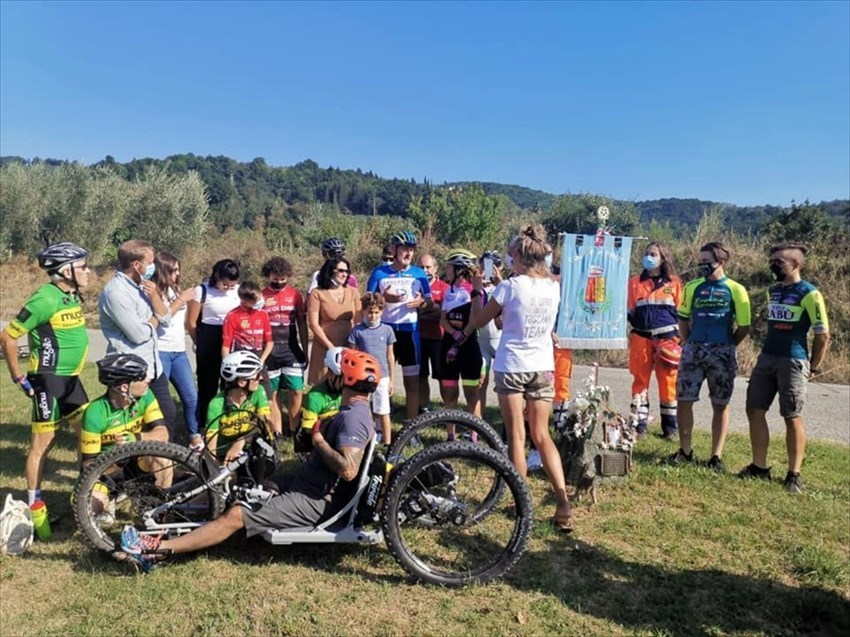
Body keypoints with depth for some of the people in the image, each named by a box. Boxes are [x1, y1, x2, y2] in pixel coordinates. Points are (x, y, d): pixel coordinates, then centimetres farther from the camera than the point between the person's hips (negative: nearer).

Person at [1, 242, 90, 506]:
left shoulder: (72, 296, 6)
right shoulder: (45, 300, -20)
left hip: (70, 377, 8)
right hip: (49, 379, -8)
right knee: (44, 441, 2)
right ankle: (33, 503, 16)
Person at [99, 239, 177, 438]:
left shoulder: (141, 285, 8)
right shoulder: (115, 292, -20)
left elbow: (166, 319, 7)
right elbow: (139, 334, -23)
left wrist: (154, 295, -10)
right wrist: (154, 320, -3)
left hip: (153, 366, 9)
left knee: (169, 413, 17)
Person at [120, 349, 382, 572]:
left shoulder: (353, 417, -22)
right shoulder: (355, 410, 10)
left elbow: (348, 470, -33)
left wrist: (319, 442, -20)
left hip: (315, 502, -10)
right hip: (307, 485, 10)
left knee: (236, 515, -12)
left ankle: (159, 548, -4)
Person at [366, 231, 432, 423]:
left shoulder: (419, 273, 6)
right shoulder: (379, 272, 1)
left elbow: (429, 301, 8)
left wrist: (422, 301, -16)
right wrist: (384, 299, -20)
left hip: (410, 331, 1)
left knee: (412, 382, 3)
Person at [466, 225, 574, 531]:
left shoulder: (510, 286, -12)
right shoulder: (553, 288, 3)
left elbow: (479, 320, -1)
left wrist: (477, 289, 14)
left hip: (511, 367, -4)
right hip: (543, 367, 5)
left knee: (516, 436, 6)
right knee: (542, 436, 12)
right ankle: (563, 503, 3)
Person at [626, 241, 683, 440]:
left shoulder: (674, 282, 6)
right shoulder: (635, 282, 10)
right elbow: (629, 311, 13)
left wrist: (679, 338, 0)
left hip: (667, 337, -1)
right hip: (641, 336, 2)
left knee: (668, 381, 1)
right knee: (640, 379, 3)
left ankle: (670, 427, 11)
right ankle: (639, 423, 10)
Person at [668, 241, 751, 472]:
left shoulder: (735, 290, -2)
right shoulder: (693, 287, 6)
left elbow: (744, 327, 1)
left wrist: (726, 348, 1)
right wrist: (689, 344, 7)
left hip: (721, 354, -2)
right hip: (693, 351, 3)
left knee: (720, 405, 6)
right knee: (683, 400, 2)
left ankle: (716, 456, 16)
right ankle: (685, 450, 17)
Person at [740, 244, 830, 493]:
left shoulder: (809, 294, -10)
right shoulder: (772, 291, 12)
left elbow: (823, 334, -9)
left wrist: (813, 368, -6)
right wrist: (768, 352, 15)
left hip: (793, 362, -7)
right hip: (766, 359, 7)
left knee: (792, 418, 0)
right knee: (755, 411, 6)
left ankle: (794, 474, 12)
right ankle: (759, 466, 16)